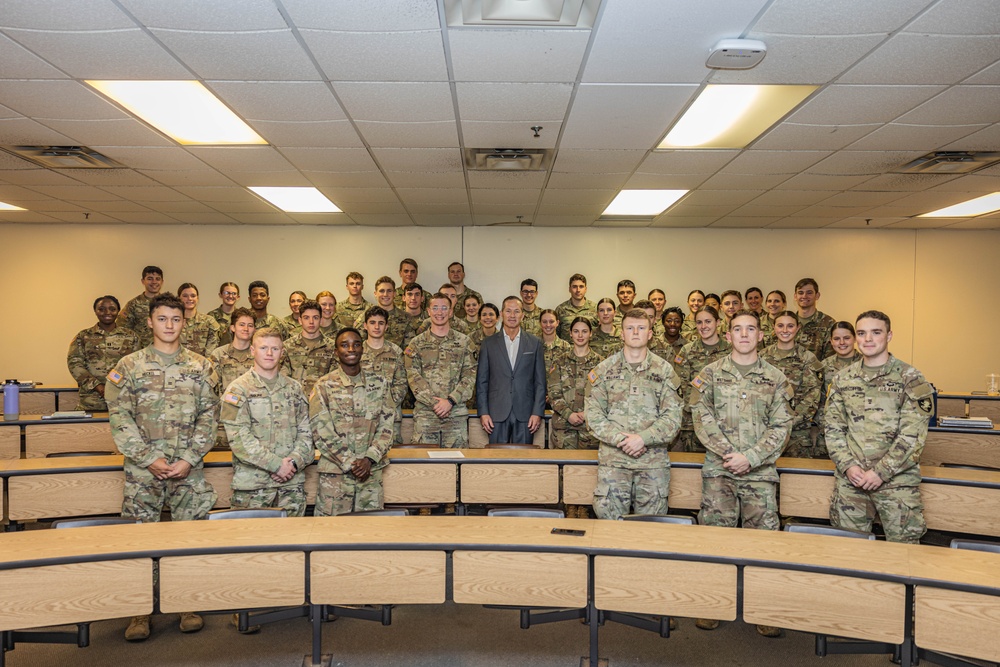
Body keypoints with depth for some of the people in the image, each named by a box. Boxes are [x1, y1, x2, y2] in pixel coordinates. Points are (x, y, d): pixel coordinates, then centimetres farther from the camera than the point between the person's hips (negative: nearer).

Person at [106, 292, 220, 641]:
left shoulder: (200, 367, 5)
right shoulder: (129, 366, 3)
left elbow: (209, 416, 3)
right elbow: (120, 417, -2)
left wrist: (190, 459, -7)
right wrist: (149, 458, -9)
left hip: (188, 468, 1)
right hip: (142, 468, 0)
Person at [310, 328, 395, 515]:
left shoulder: (380, 384, 6)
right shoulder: (324, 386, -2)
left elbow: (386, 427, 4)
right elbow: (321, 433, -7)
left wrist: (369, 459, -10)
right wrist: (350, 463, -12)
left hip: (371, 473, 3)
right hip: (335, 474, -2)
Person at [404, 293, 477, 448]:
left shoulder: (463, 341, 9)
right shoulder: (417, 343, 8)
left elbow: (470, 375, 2)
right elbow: (413, 377, -1)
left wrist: (451, 401, -11)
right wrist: (435, 402, -12)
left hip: (457, 413, 1)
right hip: (425, 414, 0)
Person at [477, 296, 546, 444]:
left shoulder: (534, 344, 7)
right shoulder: (489, 344, 7)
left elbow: (540, 382, 6)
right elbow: (481, 381, 6)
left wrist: (537, 413, -3)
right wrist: (483, 413, -3)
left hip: (525, 414, 0)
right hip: (497, 414, 0)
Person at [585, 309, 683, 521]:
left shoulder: (664, 371, 5)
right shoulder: (604, 370, 5)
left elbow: (673, 416, -1)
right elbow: (593, 414, 0)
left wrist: (643, 438, -14)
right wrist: (620, 439, -13)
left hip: (654, 461, 0)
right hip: (613, 459, 0)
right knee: (609, 518, 0)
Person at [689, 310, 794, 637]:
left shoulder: (775, 379, 8)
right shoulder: (710, 374, 6)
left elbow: (781, 426, 2)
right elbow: (703, 418, -2)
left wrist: (750, 458, -10)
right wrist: (728, 453, -13)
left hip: (760, 470, 1)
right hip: (718, 468, -1)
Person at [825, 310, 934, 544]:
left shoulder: (910, 378, -3)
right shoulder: (842, 379, 8)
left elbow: (913, 434, -9)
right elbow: (833, 428, 7)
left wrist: (881, 472, -14)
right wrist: (848, 466, -7)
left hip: (897, 479, -3)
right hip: (850, 478, 3)